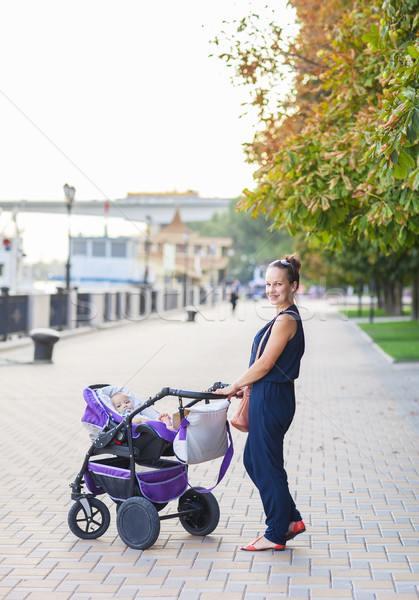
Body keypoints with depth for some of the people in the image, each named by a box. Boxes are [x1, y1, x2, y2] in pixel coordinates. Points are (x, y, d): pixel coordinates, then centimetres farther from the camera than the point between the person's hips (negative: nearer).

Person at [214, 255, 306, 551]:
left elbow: (265, 364, -17)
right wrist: (247, 386, 16)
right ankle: (291, 519, 23)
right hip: (269, 397, 10)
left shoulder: (286, 320, -17)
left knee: (267, 466, 0)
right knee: (253, 461, 17)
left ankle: (276, 534, 11)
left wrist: (234, 387, -7)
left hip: (271, 400, -10)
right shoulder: (288, 318, 14)